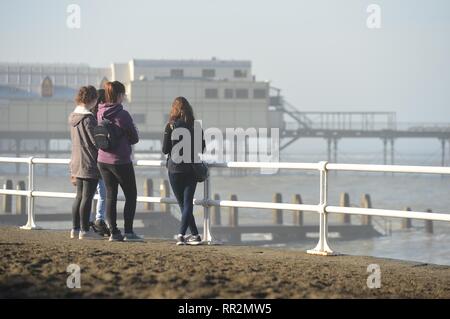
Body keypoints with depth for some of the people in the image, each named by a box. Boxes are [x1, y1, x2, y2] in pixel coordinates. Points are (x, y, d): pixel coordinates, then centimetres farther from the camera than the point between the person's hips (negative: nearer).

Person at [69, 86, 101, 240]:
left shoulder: (73, 117, 9)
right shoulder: (88, 118, -18)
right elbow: (96, 141, -18)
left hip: (77, 162, 9)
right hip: (90, 163, -8)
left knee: (79, 196, 14)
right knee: (87, 197, -4)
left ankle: (75, 229, 16)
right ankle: (84, 230, -2)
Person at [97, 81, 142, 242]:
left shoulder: (100, 113, 2)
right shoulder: (122, 115, -16)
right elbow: (135, 138, -6)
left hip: (103, 160, 6)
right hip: (121, 161, -6)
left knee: (111, 196, 10)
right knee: (131, 195, 6)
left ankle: (113, 232, 9)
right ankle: (128, 232, 2)